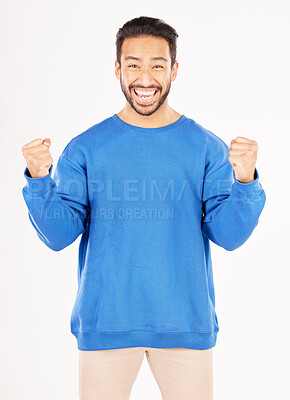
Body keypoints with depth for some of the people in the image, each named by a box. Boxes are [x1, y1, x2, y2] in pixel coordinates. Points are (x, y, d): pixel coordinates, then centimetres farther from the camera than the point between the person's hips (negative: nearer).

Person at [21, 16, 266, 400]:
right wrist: (39, 179, -19)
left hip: (186, 323, 1)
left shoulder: (206, 148, 0)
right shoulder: (85, 149, 0)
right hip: (105, 323, 0)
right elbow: (59, 235, -4)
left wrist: (245, 180, -20)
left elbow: (229, 235, -4)